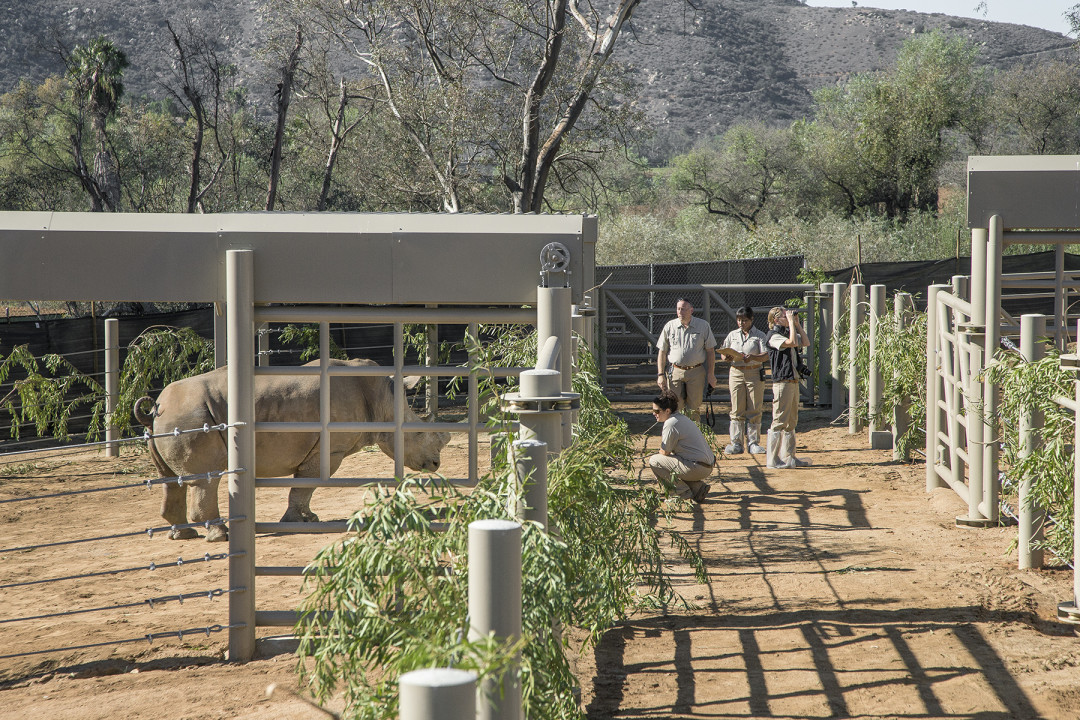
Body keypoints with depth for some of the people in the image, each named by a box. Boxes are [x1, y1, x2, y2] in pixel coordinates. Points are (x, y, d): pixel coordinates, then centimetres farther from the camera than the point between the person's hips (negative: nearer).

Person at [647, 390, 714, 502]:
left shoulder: (671, 423, -14)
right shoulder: (683, 418, 17)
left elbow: (665, 452, -5)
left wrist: (661, 439, 12)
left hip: (697, 467, -10)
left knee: (654, 461, -4)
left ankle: (684, 494, -1)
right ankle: (698, 486, 12)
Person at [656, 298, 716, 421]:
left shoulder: (703, 326, 3)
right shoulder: (669, 326, 5)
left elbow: (710, 351, 5)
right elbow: (662, 352, 8)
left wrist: (711, 374, 0)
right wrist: (660, 374, 1)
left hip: (696, 373, -1)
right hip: (675, 372, 1)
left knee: (693, 409, 1)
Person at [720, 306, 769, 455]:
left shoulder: (759, 335, 3)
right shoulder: (732, 335, 13)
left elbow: (766, 355, -8)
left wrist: (753, 357, -26)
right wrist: (729, 356, -9)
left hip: (754, 373, -2)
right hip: (736, 373, 2)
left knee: (754, 410, -1)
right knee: (736, 410, -1)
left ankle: (753, 443, 5)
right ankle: (736, 443, 1)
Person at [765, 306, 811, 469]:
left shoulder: (787, 333, 16)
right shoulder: (773, 336, -11)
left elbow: (805, 342, 18)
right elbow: (793, 342, -24)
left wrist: (797, 324, 11)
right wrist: (791, 322, -15)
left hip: (793, 381, 9)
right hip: (782, 381, -9)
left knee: (791, 422, 12)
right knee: (779, 422, -8)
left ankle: (788, 457, 18)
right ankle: (772, 460, -6)